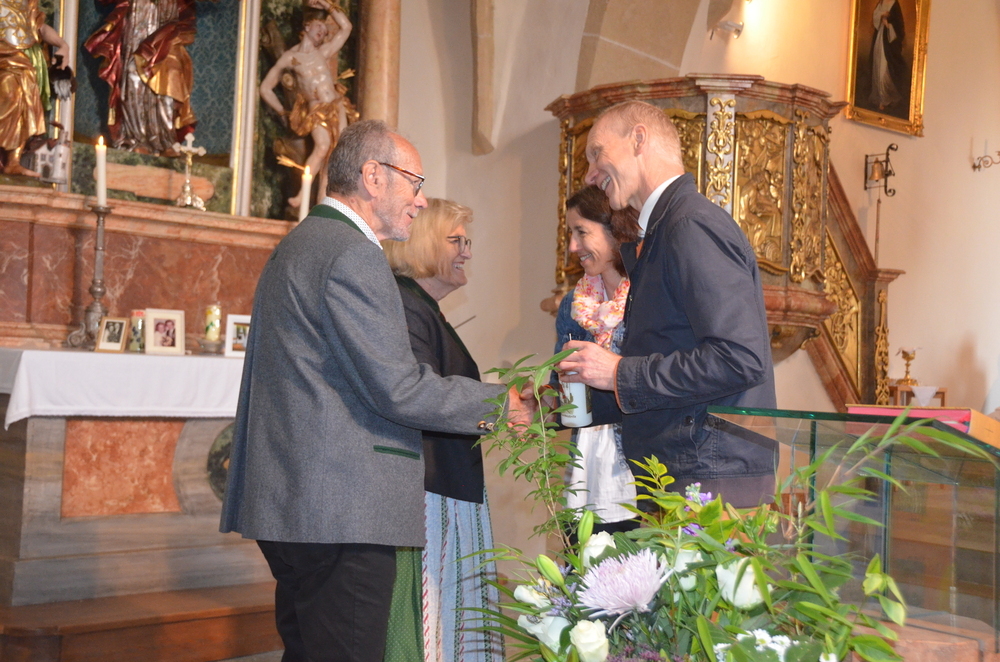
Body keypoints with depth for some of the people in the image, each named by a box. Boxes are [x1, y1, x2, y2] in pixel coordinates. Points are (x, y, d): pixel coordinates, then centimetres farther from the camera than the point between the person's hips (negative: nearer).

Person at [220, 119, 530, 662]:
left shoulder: (296, 245, 20)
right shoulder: (353, 254, -14)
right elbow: (397, 389, -17)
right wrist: (496, 404, -4)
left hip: (290, 504, 11)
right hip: (341, 512, -11)